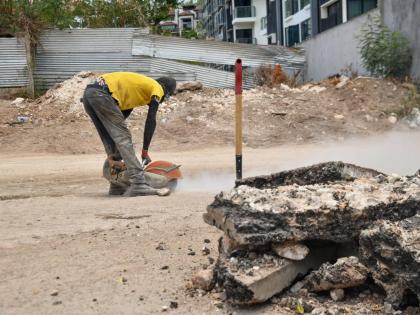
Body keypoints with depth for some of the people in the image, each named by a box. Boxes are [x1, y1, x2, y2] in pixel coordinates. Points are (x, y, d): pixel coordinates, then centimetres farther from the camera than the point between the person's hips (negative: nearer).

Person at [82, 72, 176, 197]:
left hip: (89, 94, 9)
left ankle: (117, 186, 19)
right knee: (124, 138, -10)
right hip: (102, 94, -9)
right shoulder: (157, 88, 10)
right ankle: (138, 184, -18)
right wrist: (145, 151, 5)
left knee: (109, 139, 16)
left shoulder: (140, 86, 32)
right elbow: (151, 121, 1)